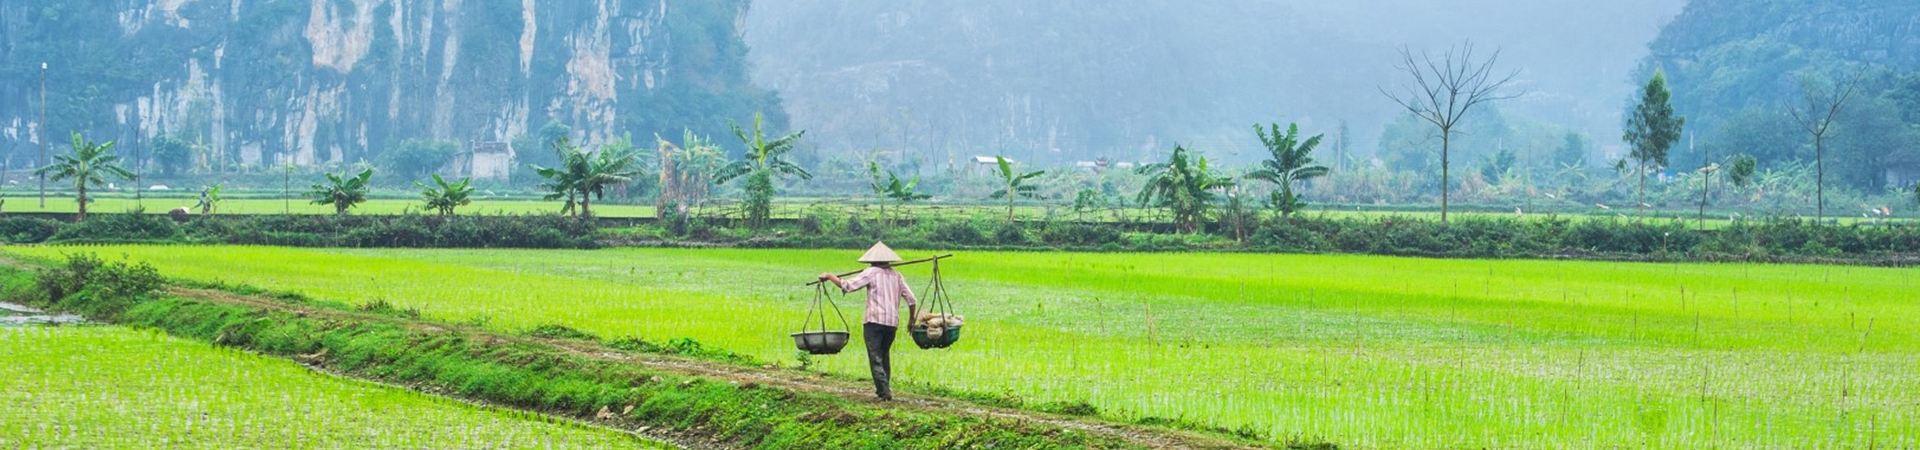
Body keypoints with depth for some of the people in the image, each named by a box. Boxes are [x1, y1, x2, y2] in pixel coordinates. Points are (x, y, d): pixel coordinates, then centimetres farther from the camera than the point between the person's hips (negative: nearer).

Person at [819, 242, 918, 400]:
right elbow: (912, 300, 11)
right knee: (885, 356, 21)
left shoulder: (872, 273, -2)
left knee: (876, 359, -5)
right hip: (892, 322, 6)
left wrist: (829, 276, 5)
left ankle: (884, 392, -15)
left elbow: (847, 286, -9)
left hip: (874, 321, -6)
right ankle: (884, 388, 25)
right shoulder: (897, 276, 14)